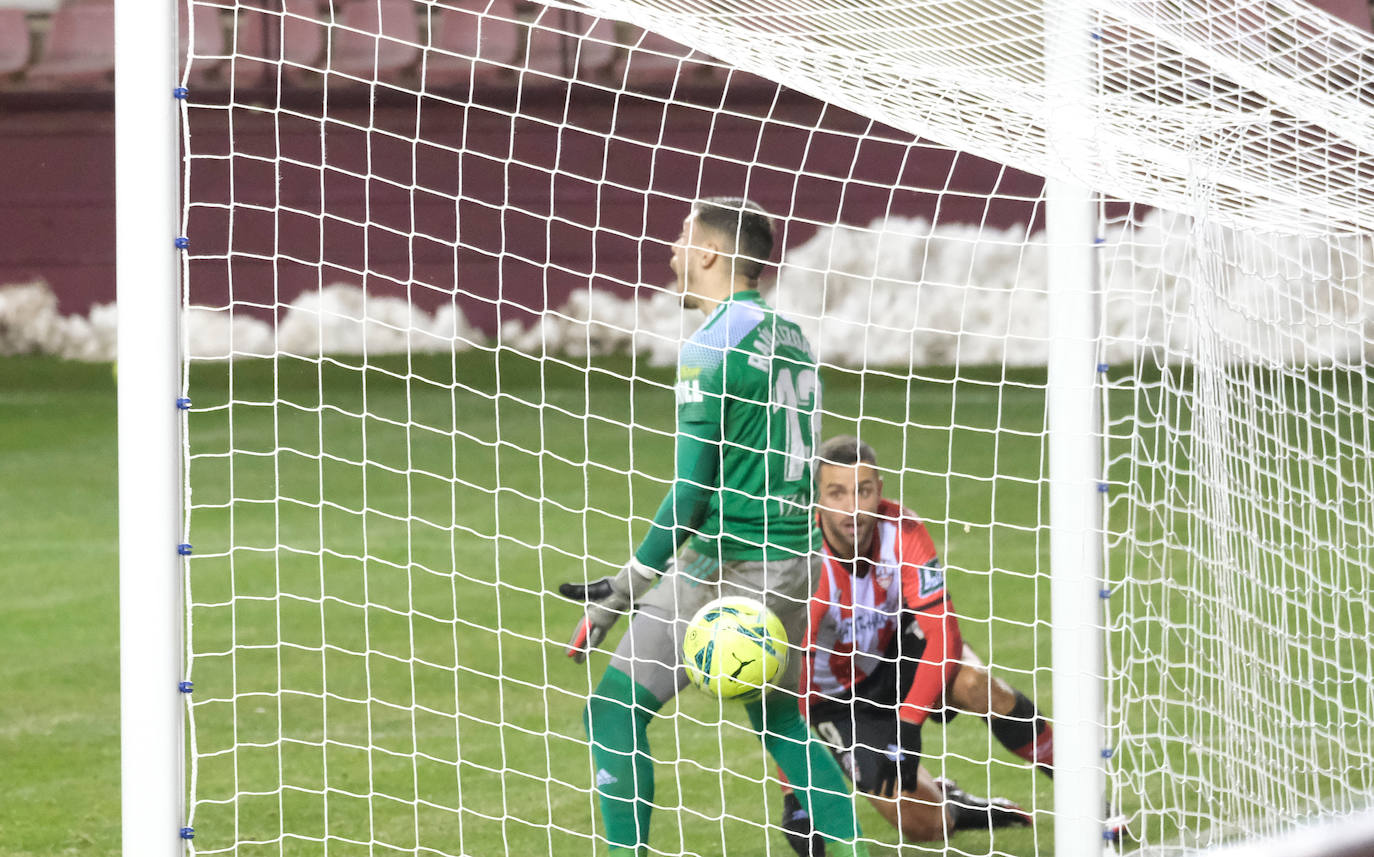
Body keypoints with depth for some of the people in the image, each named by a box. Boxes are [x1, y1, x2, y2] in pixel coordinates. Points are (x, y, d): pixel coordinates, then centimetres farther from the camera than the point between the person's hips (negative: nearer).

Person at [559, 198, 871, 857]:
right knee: (779, 721, 22)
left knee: (613, 713, -2)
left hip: (725, 568, -8)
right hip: (796, 562, 8)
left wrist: (625, 587, -15)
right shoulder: (789, 339, 10)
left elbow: (691, 491, -18)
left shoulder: (709, 350, -14)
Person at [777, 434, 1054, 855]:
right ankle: (948, 803, 16)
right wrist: (793, 801, -29)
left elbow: (943, 633, -23)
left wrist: (907, 726, -34)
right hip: (836, 693, -2)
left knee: (976, 686, -33)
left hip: (899, 650, 2)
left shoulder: (902, 533, -23)